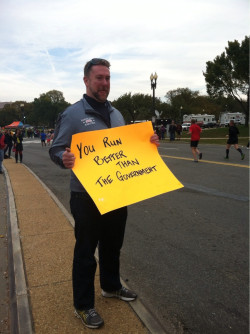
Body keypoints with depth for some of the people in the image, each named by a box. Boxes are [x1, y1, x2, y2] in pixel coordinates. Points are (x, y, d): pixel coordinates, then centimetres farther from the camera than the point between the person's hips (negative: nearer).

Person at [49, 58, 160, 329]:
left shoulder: (116, 114, 12)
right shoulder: (72, 114, -8)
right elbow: (55, 149, -10)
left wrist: (148, 143, 3)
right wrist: (64, 158, -32)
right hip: (86, 196, -6)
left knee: (112, 245, 20)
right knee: (85, 251, 6)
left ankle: (111, 286, 43)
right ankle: (83, 305, 25)